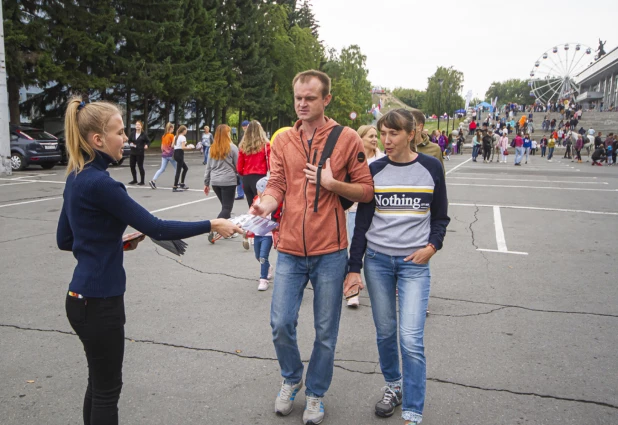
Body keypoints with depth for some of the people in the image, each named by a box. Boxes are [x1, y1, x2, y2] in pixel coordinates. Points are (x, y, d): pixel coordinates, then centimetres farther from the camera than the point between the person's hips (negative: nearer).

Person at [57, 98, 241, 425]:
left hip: (84, 296, 9)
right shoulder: (98, 183, -22)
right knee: (106, 390, 7)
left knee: (99, 383, 21)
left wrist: (115, 243, 11)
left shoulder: (77, 178, 6)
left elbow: (64, 240, 14)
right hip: (99, 301, -9)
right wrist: (211, 225, -14)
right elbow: (156, 228, -21)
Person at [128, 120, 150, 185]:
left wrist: (146, 145, -15)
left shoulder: (144, 134, -6)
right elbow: (129, 140, 15)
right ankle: (135, 180, 25)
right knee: (132, 166, 9)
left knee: (140, 166, -2)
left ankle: (142, 181, 8)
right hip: (133, 152, 5)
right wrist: (130, 143, -6)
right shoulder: (132, 133, 4)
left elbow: (148, 141, 4)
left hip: (140, 153, -5)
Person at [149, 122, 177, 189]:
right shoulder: (171, 135, -10)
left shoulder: (164, 136, 11)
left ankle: (153, 181, -11)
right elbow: (173, 145, -16)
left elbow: (162, 147, 13)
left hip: (164, 155, 6)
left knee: (162, 169, 4)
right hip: (171, 155, -6)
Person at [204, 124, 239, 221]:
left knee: (225, 206, 19)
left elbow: (208, 167, 11)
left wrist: (206, 183, 17)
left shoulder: (212, 148, 9)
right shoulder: (232, 147, -6)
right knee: (227, 208, -3)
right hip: (228, 181, -6)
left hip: (215, 181, 6)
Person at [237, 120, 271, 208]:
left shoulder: (243, 145, 5)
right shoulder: (265, 144, -3)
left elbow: (239, 167, 7)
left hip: (246, 179, 4)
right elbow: (270, 163, -6)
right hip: (260, 178, -4)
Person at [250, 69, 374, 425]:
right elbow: (276, 184, 0)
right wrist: (265, 204, -22)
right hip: (291, 250, 3)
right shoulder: (284, 140, 6)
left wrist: (332, 184, -15)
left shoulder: (347, 139, -3)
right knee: (281, 323, 5)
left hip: (330, 252, -2)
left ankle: (316, 394, 32)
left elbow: (366, 191, 0)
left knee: (326, 331, 9)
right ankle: (292, 378, 36)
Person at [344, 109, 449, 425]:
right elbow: (362, 221, 4)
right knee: (385, 332, 10)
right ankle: (393, 385, 35)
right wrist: (354, 267, -1)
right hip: (377, 260, 2)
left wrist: (432, 246, -9)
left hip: (414, 263, -2)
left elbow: (440, 217, 10)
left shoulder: (431, 168, 0)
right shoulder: (375, 170, 2)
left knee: (411, 339, -8)